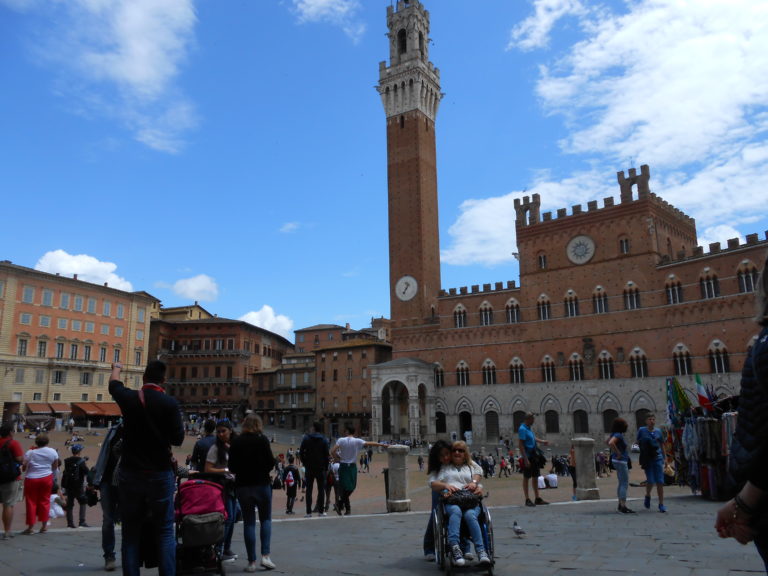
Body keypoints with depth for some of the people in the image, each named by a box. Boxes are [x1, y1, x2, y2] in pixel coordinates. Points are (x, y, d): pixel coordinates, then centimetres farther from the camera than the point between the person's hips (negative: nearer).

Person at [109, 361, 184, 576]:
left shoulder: (129, 398, -1)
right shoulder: (169, 403, -10)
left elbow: (114, 384, 22)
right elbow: (178, 439, -6)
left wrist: (116, 368, 42)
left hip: (130, 473, 2)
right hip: (160, 474, -2)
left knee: (131, 534, 10)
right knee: (164, 532, 4)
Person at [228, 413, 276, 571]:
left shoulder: (236, 442, 0)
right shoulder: (262, 439, -8)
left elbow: (232, 467, 2)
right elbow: (270, 462, -11)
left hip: (242, 485, 2)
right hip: (262, 484, -2)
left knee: (249, 522, 8)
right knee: (265, 519, 13)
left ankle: (252, 562, 9)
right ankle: (265, 555, 2)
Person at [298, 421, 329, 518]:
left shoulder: (306, 438, -2)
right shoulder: (324, 440, -1)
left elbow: (301, 452, -4)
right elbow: (327, 455, -2)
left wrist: (305, 463, 7)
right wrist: (326, 468, 5)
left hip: (309, 468, 0)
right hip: (321, 468, 0)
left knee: (309, 490, 5)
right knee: (321, 489, 8)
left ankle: (309, 512, 1)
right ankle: (321, 511, 6)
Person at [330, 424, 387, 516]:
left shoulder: (341, 440, -5)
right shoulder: (357, 441, -5)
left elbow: (333, 452, -13)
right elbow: (370, 443, -4)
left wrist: (338, 458, 5)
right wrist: (382, 445, 4)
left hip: (343, 466, 1)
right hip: (352, 466, -1)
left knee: (344, 488, 9)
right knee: (351, 487, 11)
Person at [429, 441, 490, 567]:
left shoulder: (471, 467, 33)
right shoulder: (443, 467, 27)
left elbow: (479, 487, 23)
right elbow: (433, 483, 13)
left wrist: (475, 484, -2)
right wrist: (446, 485, -7)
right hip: (450, 501, -1)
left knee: (470, 515, -35)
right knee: (456, 511, -38)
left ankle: (481, 551, -41)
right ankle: (454, 546, -51)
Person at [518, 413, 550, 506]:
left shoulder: (528, 428, 13)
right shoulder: (522, 429, -17)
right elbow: (520, 444, -22)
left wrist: (542, 441, 25)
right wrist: (525, 459, -25)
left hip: (533, 456, 9)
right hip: (527, 457, -9)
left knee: (535, 477, 13)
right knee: (526, 478, -1)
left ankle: (537, 499, 21)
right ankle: (527, 500, 6)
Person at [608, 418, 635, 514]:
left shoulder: (616, 434, 10)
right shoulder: (618, 435, -18)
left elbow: (608, 441, 27)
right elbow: (611, 443, -35)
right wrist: (618, 453, -24)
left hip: (620, 461, 10)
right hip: (621, 461, -10)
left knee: (621, 483, 15)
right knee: (625, 484, -9)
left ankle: (620, 505, 21)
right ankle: (623, 507, -11)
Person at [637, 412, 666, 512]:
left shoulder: (658, 431, 8)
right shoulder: (642, 430, 1)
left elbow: (662, 444, 17)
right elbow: (638, 442, 8)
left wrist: (664, 457, 17)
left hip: (658, 458, 2)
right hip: (647, 459, -2)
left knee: (660, 482, 1)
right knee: (650, 480, -8)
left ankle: (661, 504, 10)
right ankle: (647, 496, 22)